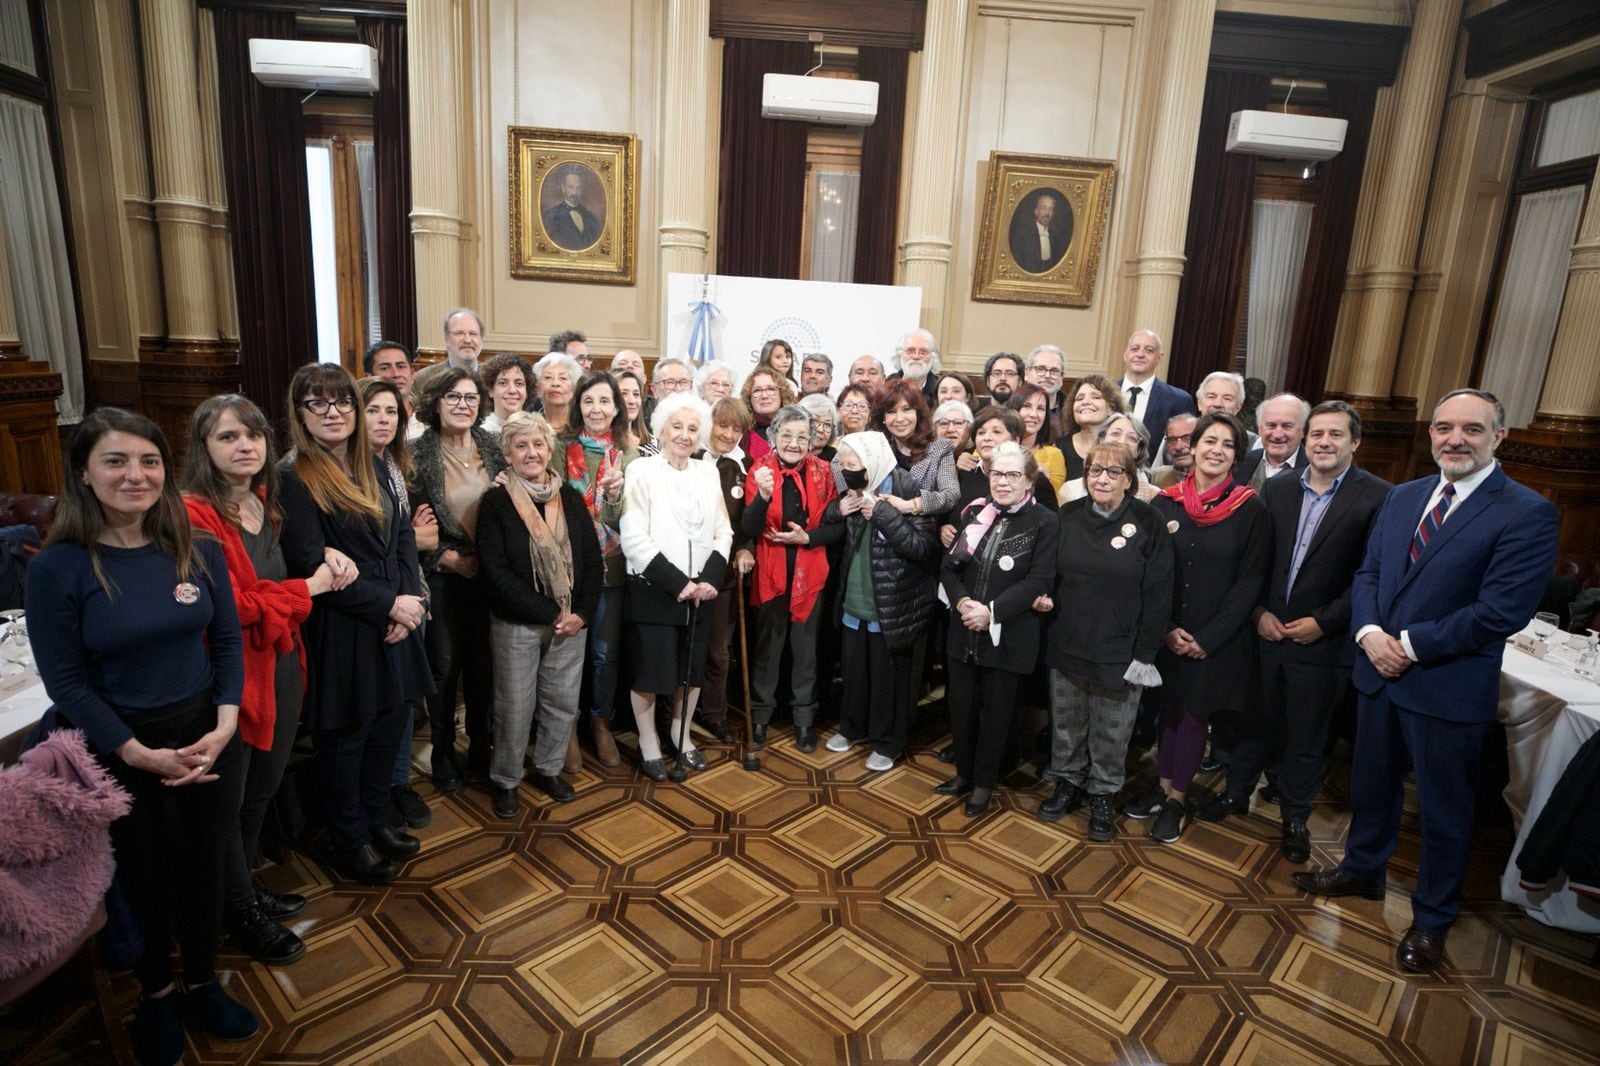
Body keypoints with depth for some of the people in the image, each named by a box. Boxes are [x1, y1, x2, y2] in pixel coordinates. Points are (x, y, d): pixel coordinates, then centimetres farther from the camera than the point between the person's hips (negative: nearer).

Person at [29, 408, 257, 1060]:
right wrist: (142, 754, -17)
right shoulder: (58, 566, -13)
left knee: (202, 868, 16)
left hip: (205, 737, 2)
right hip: (116, 752, -2)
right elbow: (66, 682, -11)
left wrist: (225, 725, -12)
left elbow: (228, 643, 0)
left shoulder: (198, 551, -5)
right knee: (140, 879, 17)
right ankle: (154, 993, 43)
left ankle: (202, 982, 41)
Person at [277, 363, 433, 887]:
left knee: (391, 726, 17)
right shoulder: (293, 479, -12)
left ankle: (375, 822, 38)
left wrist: (410, 598, -7)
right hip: (339, 632, -6)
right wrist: (389, 604, -16)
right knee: (346, 738, 10)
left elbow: (402, 535, 8)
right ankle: (349, 842, 31)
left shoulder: (373, 468, 9)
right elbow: (312, 568, -17)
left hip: (395, 622, 6)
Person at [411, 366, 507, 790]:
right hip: (444, 576, -3)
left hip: (490, 573, 3)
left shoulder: (493, 448, 3)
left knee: (484, 663, 11)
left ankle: (480, 746, 29)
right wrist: (448, 557, -12)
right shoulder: (418, 454, -6)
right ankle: (442, 753, 25)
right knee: (445, 666, 6)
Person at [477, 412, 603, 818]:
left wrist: (582, 613, -8)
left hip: (571, 622, 4)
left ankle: (548, 769, 34)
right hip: (516, 625, -3)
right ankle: (505, 780, 28)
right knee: (515, 707, 6)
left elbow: (593, 560, 4)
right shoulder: (496, 502, -7)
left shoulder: (571, 498, 4)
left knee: (563, 701, 12)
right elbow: (496, 572, -13)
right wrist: (550, 614, -15)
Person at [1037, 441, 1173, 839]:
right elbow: (1050, 572, 13)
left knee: (1111, 733, 12)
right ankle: (1068, 783, 37)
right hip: (1066, 645, 3)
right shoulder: (1068, 516, 1)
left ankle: (1103, 794, 32)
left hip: (1119, 653, -3)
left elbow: (1158, 593, -9)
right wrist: (1045, 596, -8)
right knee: (1066, 726, 17)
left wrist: (1145, 654, -11)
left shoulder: (1148, 523, -9)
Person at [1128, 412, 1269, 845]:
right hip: (1166, 634, 2)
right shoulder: (1165, 503, -3)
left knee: (1194, 714, 8)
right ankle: (1164, 785, 30)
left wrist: (1208, 639, -11)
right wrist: (1166, 629, -8)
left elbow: (1249, 582, -8)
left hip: (1216, 640, -2)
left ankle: (1176, 799, 24)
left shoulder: (1251, 511, -8)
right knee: (1168, 708, 13)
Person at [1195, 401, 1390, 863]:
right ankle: (1237, 792, 37)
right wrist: (1260, 611, -5)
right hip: (1266, 630, 3)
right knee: (1255, 719, 18)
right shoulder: (1277, 489, 2)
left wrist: (1324, 622, -14)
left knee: (1306, 737, 12)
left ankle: (1295, 817, 31)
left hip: (1324, 641, -3)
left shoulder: (1377, 497, -10)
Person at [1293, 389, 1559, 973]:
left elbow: (1501, 611, -19)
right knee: (1370, 785, 22)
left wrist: (1411, 645, -18)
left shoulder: (1527, 513, -13)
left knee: (1444, 810, 13)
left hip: (1449, 689, -5)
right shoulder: (1402, 496, 7)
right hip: (1379, 672, 6)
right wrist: (1369, 632, -10)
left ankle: (1431, 919, 33)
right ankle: (1363, 869, 45)